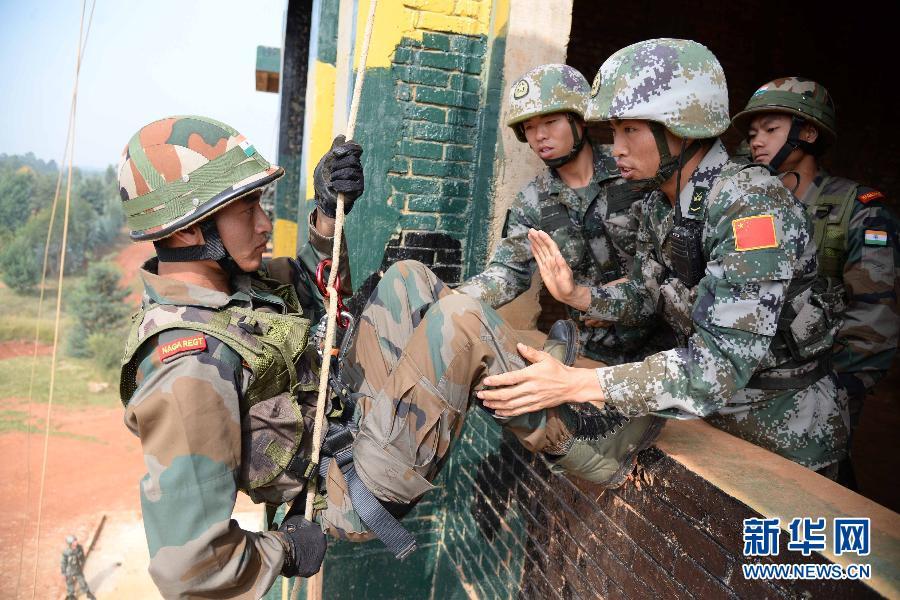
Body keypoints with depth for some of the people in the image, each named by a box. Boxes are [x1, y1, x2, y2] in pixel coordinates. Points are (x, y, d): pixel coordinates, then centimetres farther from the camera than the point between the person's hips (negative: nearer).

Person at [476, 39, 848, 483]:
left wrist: (573, 384, -35)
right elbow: (646, 295, 7)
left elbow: (721, 364, -32)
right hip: (711, 406, 6)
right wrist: (575, 294, -10)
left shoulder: (752, 205, -26)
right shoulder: (658, 204, -3)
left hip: (786, 433, -5)